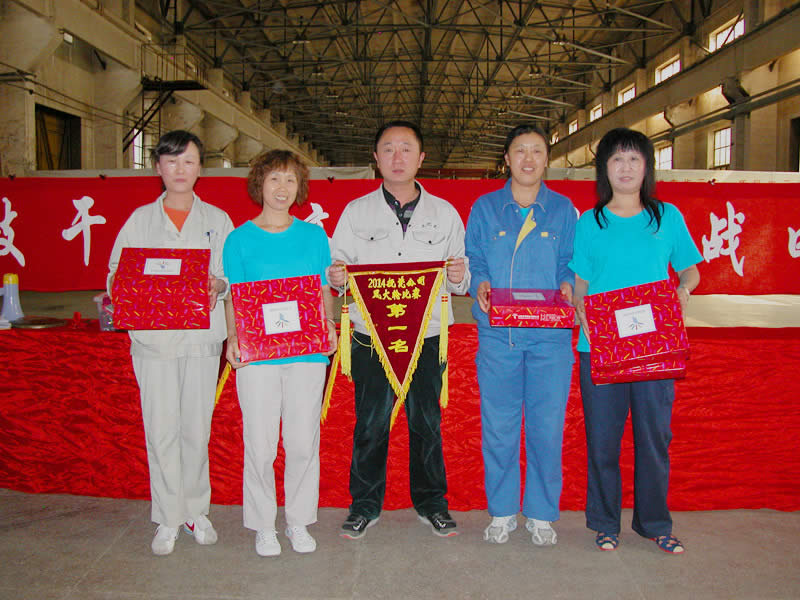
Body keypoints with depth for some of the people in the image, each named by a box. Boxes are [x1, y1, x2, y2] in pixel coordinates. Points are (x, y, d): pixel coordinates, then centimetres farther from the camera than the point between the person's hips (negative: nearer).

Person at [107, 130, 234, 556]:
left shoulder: (217, 220, 10)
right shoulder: (140, 219, 10)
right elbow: (116, 274, 8)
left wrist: (218, 284, -16)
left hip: (202, 339, 0)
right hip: (153, 338, 0)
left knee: (197, 428, 5)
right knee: (160, 429, -1)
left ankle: (196, 510, 21)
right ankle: (168, 519, 12)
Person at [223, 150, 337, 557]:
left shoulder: (313, 235, 10)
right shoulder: (240, 239, 5)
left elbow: (324, 290, 12)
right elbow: (233, 296, 4)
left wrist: (329, 325, -6)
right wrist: (233, 336, -12)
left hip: (307, 352, 2)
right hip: (256, 353, -1)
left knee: (303, 442, 7)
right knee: (260, 444, 2)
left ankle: (299, 522, 25)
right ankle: (263, 525, 21)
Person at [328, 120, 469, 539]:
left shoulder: (445, 213, 9)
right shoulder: (356, 212, 8)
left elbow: (462, 283, 9)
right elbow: (338, 266, 5)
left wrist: (459, 277, -13)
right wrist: (336, 277, -17)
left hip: (427, 335, 1)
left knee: (427, 421, 7)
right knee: (370, 422, 3)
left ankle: (431, 502, 25)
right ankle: (365, 504, 21)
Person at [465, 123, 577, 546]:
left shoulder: (563, 210, 10)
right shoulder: (485, 208, 10)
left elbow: (571, 264, 10)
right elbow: (473, 261, 8)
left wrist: (567, 285, -11)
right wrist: (479, 284, -12)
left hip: (550, 335, 0)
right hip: (497, 334, 0)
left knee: (547, 427, 2)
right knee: (498, 426, 4)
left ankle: (541, 514, 19)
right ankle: (501, 511, 21)